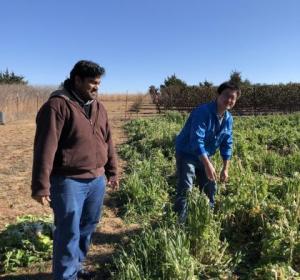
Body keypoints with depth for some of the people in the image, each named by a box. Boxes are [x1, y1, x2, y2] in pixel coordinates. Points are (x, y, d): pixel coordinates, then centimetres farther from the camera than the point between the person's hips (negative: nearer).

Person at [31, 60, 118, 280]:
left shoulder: (98, 107, 11)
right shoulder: (58, 105, -12)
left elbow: (107, 142, 16)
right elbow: (45, 147, -17)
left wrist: (112, 171, 17)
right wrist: (41, 185, -18)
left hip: (97, 179, 8)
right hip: (68, 181, -7)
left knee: (87, 229, 19)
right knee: (69, 233, 2)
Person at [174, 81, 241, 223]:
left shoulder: (228, 118, -2)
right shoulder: (203, 112, -27)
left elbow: (227, 144, 4)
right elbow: (197, 140, -34)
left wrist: (225, 168, 2)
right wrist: (208, 165, -37)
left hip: (204, 155, 8)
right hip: (186, 154, -8)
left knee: (210, 188, 14)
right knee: (184, 188, -15)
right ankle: (179, 222, -5)